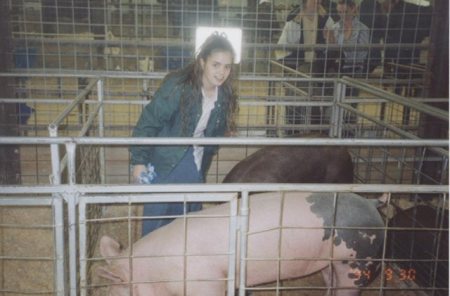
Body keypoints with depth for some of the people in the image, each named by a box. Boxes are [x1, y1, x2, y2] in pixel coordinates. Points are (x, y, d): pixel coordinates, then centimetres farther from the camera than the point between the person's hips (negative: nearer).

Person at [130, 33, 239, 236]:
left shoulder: (225, 95, -6)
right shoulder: (177, 87, -24)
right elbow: (148, 123, -20)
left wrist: (206, 157, 14)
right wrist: (139, 161, -18)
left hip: (195, 167, 5)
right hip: (166, 165, -5)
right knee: (157, 218, 6)